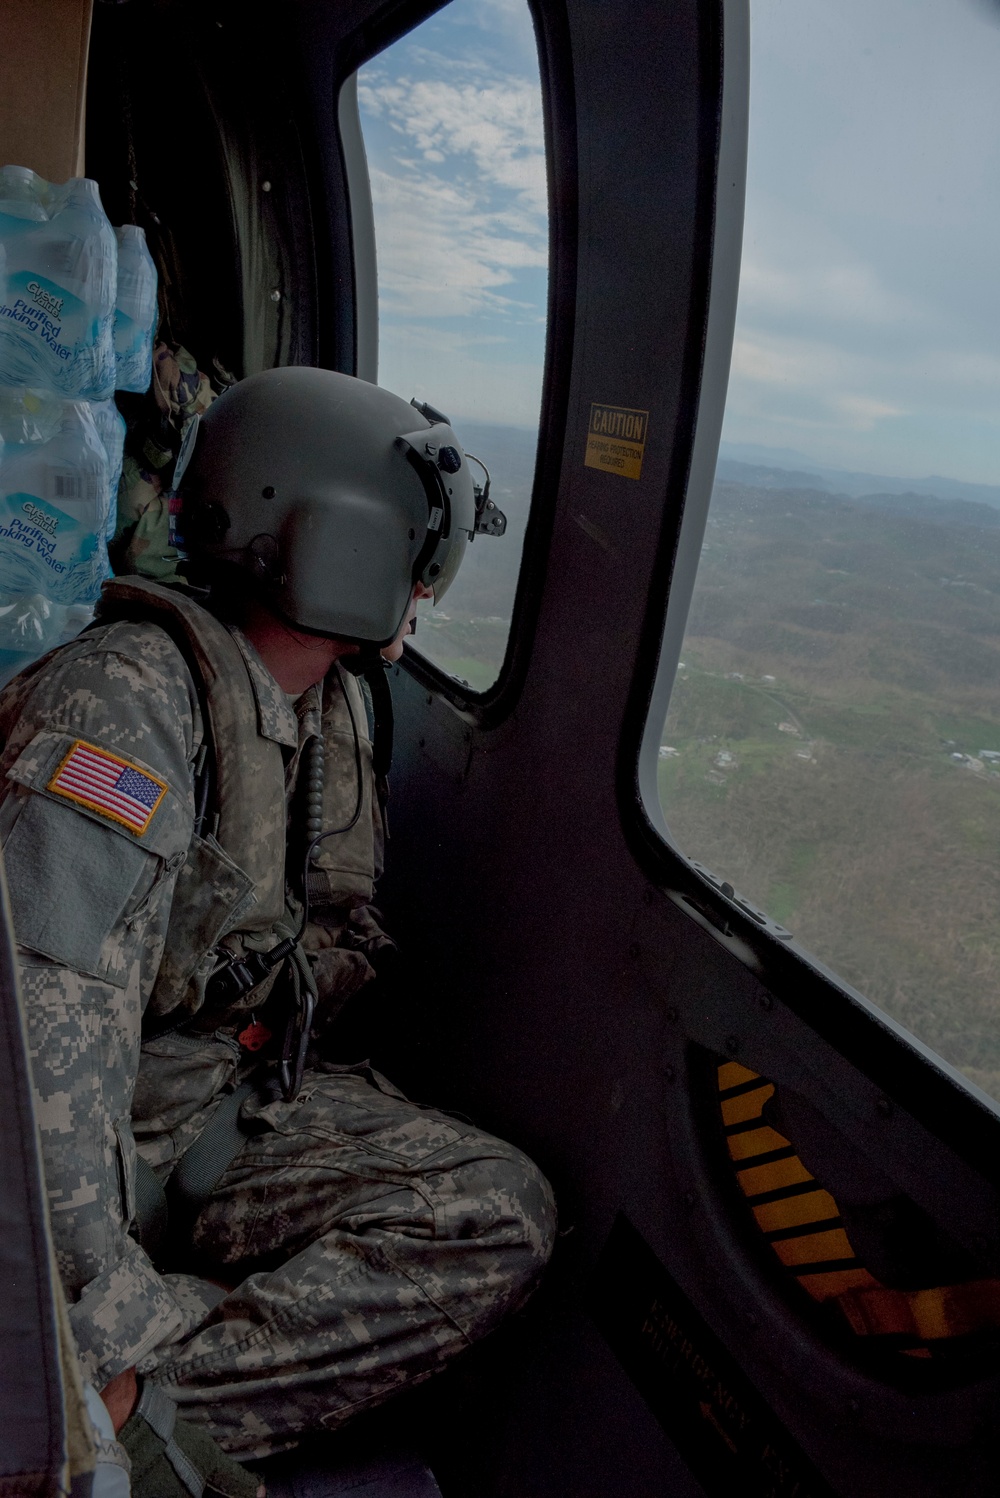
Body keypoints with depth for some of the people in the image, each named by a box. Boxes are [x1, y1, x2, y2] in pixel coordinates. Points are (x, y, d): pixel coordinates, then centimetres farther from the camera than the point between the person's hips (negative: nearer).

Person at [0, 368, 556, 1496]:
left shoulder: (344, 702, 6)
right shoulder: (129, 696, -22)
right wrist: (101, 1337, -29)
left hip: (245, 1104, 8)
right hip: (107, 1115, -7)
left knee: (502, 1212, -17)